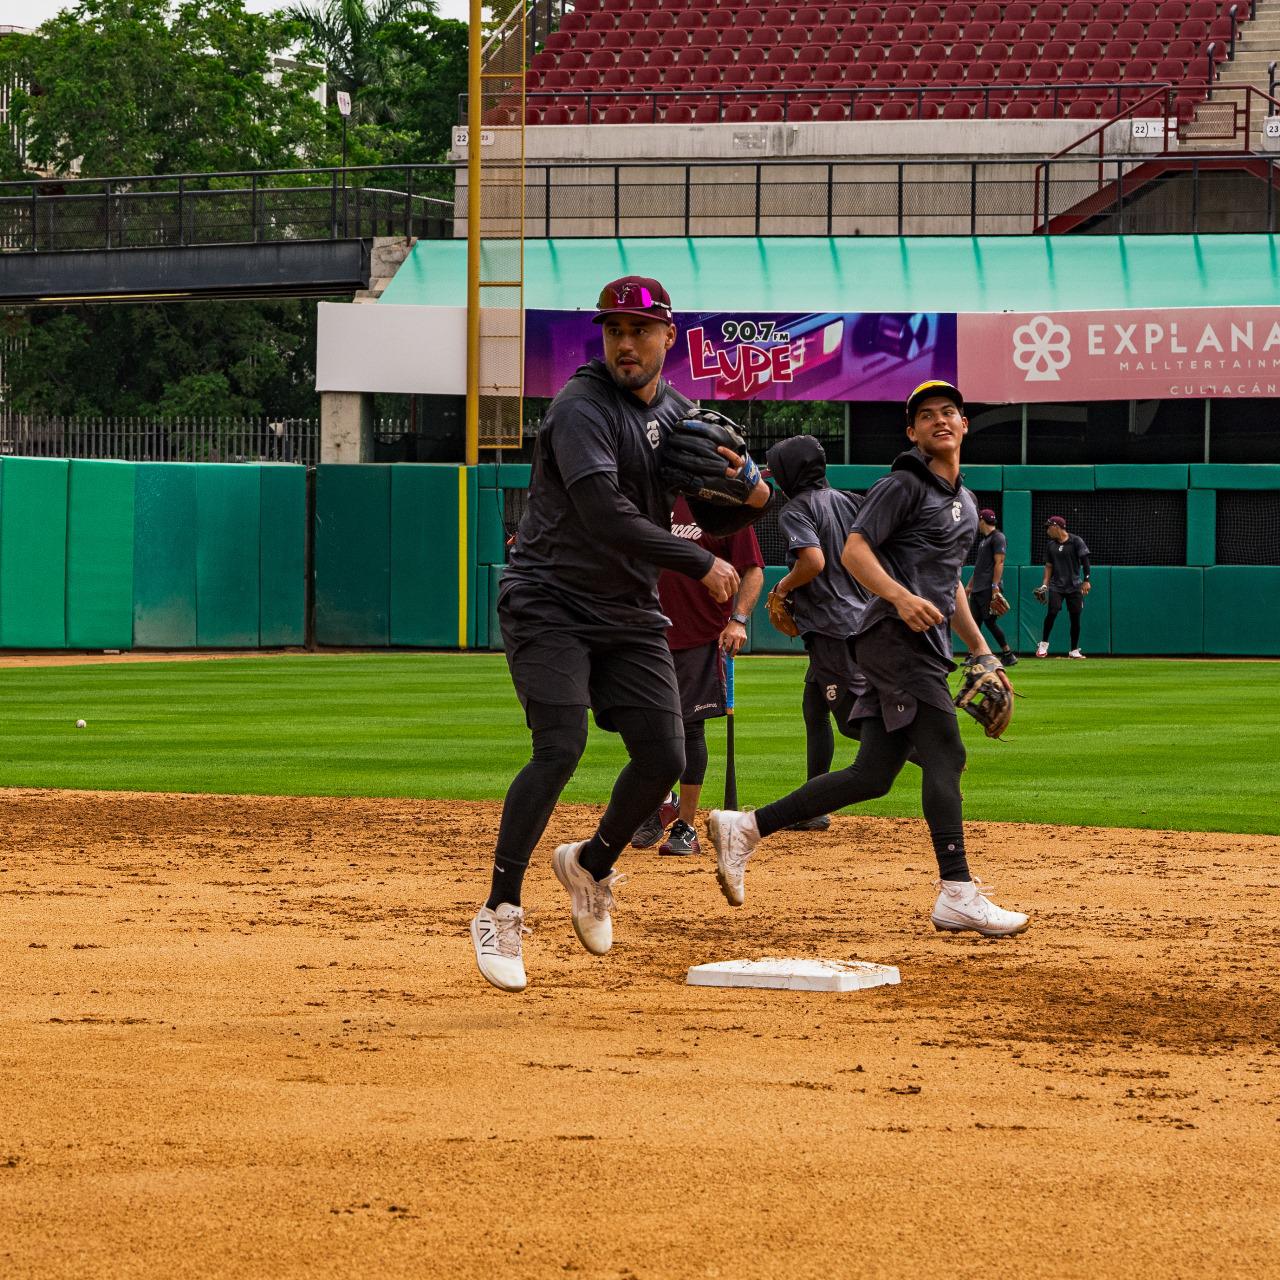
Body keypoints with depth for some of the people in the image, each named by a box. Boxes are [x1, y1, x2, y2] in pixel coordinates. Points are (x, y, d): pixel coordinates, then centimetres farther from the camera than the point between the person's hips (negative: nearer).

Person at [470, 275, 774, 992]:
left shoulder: (679, 414, 8)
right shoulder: (583, 409, -16)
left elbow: (713, 516, 12)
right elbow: (607, 519, -27)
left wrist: (753, 495, -12)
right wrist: (701, 563, -21)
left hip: (630, 611, 7)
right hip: (552, 603, -7)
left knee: (664, 759, 2)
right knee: (562, 747, -21)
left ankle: (591, 866, 30)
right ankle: (501, 913, -15)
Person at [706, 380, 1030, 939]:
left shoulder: (964, 503, 25)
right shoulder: (904, 485, -4)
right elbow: (854, 551, -12)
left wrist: (979, 648, 26)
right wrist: (901, 597, -27)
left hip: (926, 644, 9)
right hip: (895, 637, -9)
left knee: (873, 774, 4)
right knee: (944, 755, -16)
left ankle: (743, 828, 9)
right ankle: (957, 894, -19)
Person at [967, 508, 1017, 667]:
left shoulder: (997, 537, -7)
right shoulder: (984, 539, 23)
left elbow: (999, 562, -16)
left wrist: (995, 585, -22)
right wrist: (970, 585, 26)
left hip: (988, 588, -10)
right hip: (977, 588, 10)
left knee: (990, 621, -10)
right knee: (974, 622, 5)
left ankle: (1008, 655, -4)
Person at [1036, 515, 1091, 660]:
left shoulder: (1076, 541, -3)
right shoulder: (1050, 545, 10)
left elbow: (1085, 561, -5)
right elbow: (1049, 566, 14)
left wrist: (1086, 580, -13)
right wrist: (1044, 585, 4)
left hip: (1074, 586, -2)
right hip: (1056, 586, 2)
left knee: (1075, 617, -1)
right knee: (1052, 612, -16)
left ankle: (1074, 650, 9)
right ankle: (1044, 644, -1)